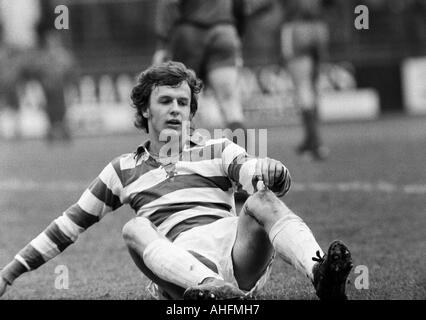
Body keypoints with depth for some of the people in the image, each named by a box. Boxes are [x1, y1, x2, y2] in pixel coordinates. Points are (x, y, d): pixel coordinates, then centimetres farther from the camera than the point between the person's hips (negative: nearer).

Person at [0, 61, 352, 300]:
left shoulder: (218, 151, 23)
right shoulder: (125, 170, 25)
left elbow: (251, 170, 2)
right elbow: (70, 224, 27)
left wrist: (267, 172, -25)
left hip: (234, 246, 1)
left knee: (262, 201, -26)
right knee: (135, 229, -30)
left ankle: (321, 273, -56)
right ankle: (212, 288, -60)